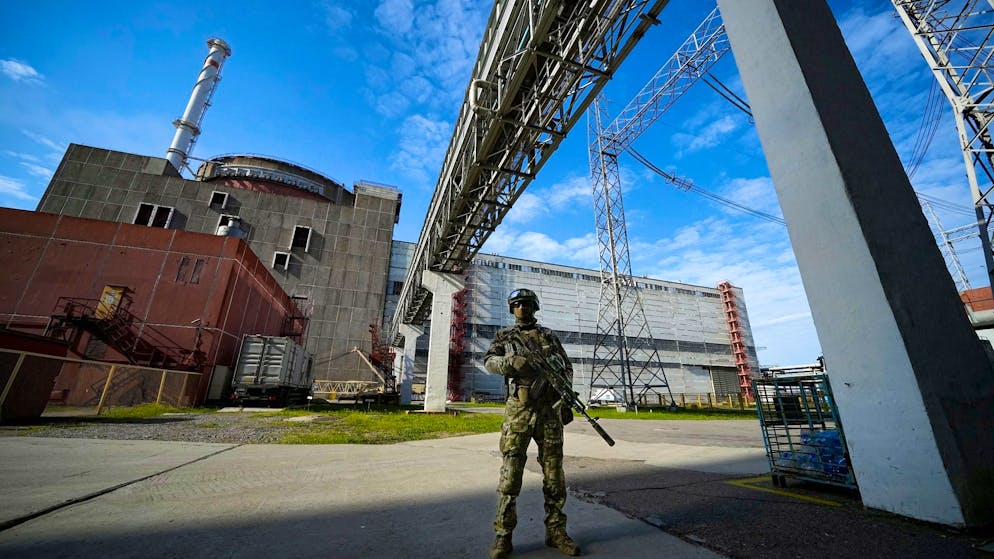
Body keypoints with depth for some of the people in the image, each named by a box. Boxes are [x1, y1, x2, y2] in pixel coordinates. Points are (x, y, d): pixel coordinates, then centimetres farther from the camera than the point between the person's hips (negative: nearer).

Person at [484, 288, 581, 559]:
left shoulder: (549, 336, 13)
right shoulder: (504, 336, 9)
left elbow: (567, 368, 15)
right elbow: (488, 361, -2)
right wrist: (512, 361, -20)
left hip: (549, 410, 2)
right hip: (518, 410, -2)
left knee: (554, 471, 8)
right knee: (511, 472, 1)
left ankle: (556, 531, 24)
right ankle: (503, 535, 14)